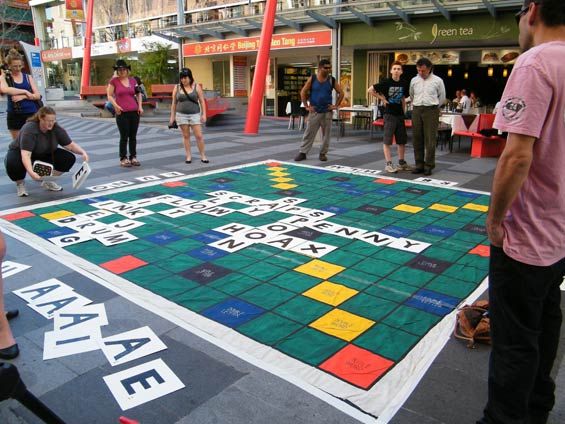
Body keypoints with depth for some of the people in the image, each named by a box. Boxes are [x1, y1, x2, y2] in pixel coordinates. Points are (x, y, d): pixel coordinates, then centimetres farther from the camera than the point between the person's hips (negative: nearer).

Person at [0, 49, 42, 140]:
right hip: (14, 115, -1)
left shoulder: (28, 77, 7)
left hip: (31, 114, 1)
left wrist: (22, 96, -15)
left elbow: (38, 95, 0)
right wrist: (25, 91, -17)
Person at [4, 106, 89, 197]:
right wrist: (31, 172, -55)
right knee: (13, 164, -39)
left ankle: (47, 181, 3)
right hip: (20, 153, -5)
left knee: (69, 158, -15)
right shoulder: (29, 129, -32)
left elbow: (71, 145, -9)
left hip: (44, 155, 5)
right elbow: (26, 154, -41)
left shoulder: (56, 129, -17)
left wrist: (83, 152, -28)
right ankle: (19, 183, -5)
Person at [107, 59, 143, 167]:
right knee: (124, 137, -1)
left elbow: (138, 94, 19)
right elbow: (109, 95, 0)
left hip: (134, 112, 4)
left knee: (133, 136, 8)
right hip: (122, 113, -3)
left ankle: (133, 157, 17)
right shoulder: (114, 81, 0)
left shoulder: (132, 80, 10)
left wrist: (140, 106, 6)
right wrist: (115, 105, -14)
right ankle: (123, 158, 8)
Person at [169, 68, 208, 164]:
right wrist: (172, 116, 6)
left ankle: (203, 156, 7)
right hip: (181, 115, 1)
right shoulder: (177, 88, 3)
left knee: (199, 136, -4)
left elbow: (202, 101, 0)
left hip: (195, 114, -1)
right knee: (186, 136, 5)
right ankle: (188, 156, 13)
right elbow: (174, 103, 8)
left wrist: (203, 114, -6)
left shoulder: (196, 87, -1)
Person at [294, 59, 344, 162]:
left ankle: (323, 153, 17)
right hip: (314, 111, -2)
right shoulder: (312, 79, -3)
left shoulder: (332, 80, 2)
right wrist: (306, 106, -3)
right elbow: (303, 92, 1)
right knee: (309, 133, 0)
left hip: (327, 112, 2)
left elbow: (341, 93, 8)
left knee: (326, 134, 6)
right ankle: (303, 152, 7)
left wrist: (336, 105, -1)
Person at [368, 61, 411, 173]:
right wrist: (381, 98, -8)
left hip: (400, 114, 6)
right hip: (389, 114, -5)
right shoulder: (386, 82, -9)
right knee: (387, 140, -3)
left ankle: (401, 162, 22)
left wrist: (403, 111, 13)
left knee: (402, 140, 11)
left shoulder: (404, 84, 5)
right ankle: (388, 164, 1)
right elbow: (370, 90, -6)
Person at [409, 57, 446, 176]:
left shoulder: (437, 80, 0)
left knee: (430, 139, -5)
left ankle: (429, 165, 0)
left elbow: (442, 98, 10)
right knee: (417, 138, 4)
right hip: (416, 110, 3)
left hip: (431, 110, -3)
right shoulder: (414, 80, 8)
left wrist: (433, 107, 11)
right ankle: (419, 164, 11)